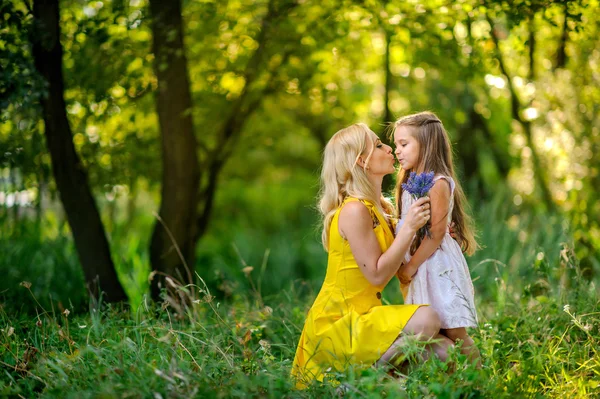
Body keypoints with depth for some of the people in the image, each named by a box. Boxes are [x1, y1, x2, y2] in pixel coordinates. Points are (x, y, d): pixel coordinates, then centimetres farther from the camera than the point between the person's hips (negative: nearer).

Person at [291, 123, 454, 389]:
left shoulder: (379, 207, 11)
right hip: (337, 324, -9)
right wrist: (408, 227, -19)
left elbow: (399, 266, 12)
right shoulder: (354, 210, -17)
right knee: (426, 320, -25)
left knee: (444, 350, -1)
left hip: (362, 317, 9)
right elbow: (377, 275, -19)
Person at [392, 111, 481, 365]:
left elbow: (436, 233, -17)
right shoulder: (408, 184, 15)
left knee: (453, 332, -6)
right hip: (418, 266, 8)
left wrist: (410, 267, -15)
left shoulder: (438, 183, -11)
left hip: (437, 264, -8)